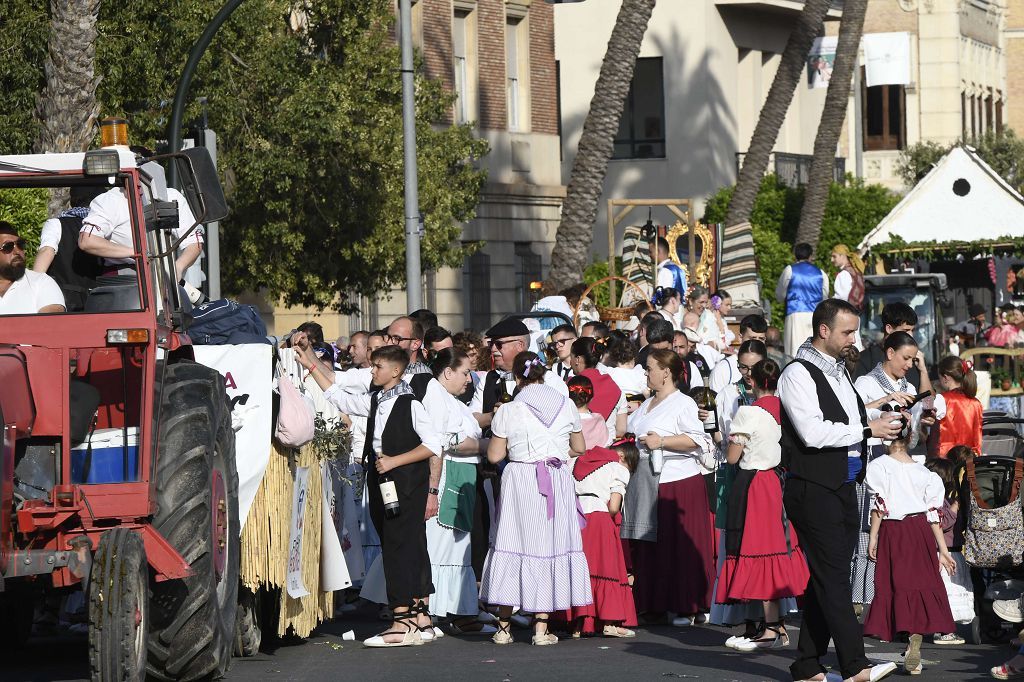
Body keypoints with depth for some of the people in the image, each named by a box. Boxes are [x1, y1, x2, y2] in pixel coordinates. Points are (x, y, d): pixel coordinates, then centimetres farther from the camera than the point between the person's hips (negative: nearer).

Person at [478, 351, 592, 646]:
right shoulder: (566, 405, 3)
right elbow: (579, 447, 14)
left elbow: (494, 455, -2)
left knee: (513, 545, 6)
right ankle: (541, 627, 2)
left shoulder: (508, 411, -6)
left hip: (520, 480, -1)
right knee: (552, 545, 5)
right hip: (558, 482, 1)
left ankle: (503, 626, 8)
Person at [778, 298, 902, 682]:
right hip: (813, 489, -9)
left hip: (844, 486, 9)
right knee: (832, 577, -11)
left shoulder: (839, 372, 19)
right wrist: (866, 430, -15)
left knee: (826, 578, 9)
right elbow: (813, 432, -20)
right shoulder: (798, 374, -10)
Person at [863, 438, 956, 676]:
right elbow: (933, 513, 8)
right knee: (922, 584, 4)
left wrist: (872, 539, -2)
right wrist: (943, 551, 10)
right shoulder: (923, 472, 9)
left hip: (893, 531, -3)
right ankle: (914, 647, -6)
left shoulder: (880, 466, -3)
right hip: (921, 532, 3)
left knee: (896, 586, 0)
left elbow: (879, 506, -7)